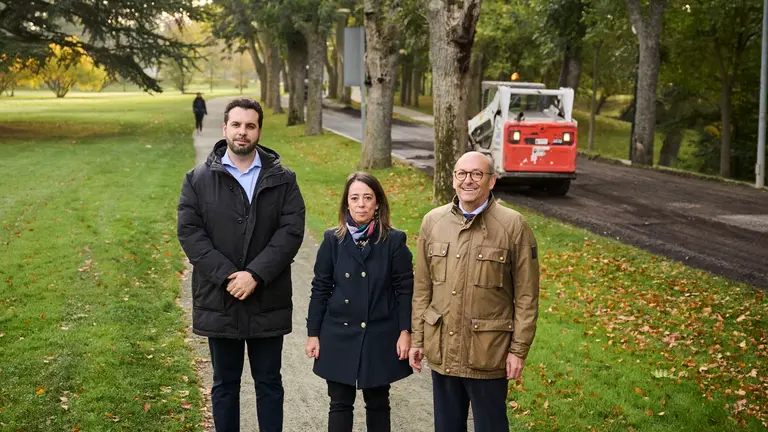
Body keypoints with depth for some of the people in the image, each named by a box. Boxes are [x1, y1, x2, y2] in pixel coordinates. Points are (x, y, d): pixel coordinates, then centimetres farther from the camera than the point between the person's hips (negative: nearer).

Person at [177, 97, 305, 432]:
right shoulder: (198, 179, 2)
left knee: (269, 383, 11)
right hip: (219, 301, 0)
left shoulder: (282, 179, 2)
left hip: (268, 301, 0)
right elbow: (189, 231, -6)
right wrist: (227, 276, -16)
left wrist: (255, 274, -18)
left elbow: (292, 230, -7)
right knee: (225, 384, 13)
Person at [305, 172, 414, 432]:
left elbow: (405, 290, -3)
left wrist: (405, 332, -9)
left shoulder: (394, 240, -5)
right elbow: (320, 290, 2)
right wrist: (313, 333, 1)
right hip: (340, 335, 1)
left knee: (378, 403, 12)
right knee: (340, 404, 6)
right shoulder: (333, 240, -1)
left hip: (380, 337, -1)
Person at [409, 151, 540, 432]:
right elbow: (422, 289, 8)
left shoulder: (513, 226, -9)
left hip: (488, 354, -3)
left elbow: (526, 296, -6)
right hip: (442, 350, 4)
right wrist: (417, 339, 7)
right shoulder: (432, 222, 2)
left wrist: (519, 350, -8)